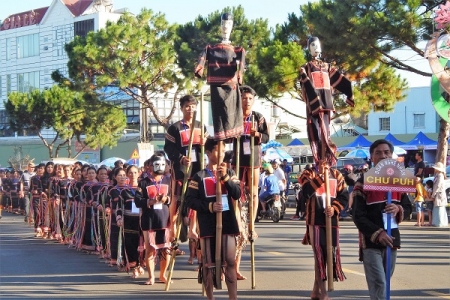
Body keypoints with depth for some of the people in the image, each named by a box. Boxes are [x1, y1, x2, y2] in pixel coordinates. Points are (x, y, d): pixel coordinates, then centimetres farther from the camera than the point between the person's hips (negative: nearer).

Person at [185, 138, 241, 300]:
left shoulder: (229, 173, 10)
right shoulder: (199, 176, 2)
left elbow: (237, 194, -3)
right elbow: (191, 200, -4)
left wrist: (225, 177, -15)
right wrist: (209, 206, -17)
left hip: (227, 223, 2)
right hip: (208, 226, -2)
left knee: (230, 262, 1)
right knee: (208, 263, 3)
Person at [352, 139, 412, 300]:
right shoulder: (363, 183, -6)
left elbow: (408, 208, 12)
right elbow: (358, 216, -11)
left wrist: (398, 210, -13)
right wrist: (378, 234, -24)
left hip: (392, 239, 5)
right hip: (370, 242, -5)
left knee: (385, 282, 11)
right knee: (378, 284, -13)